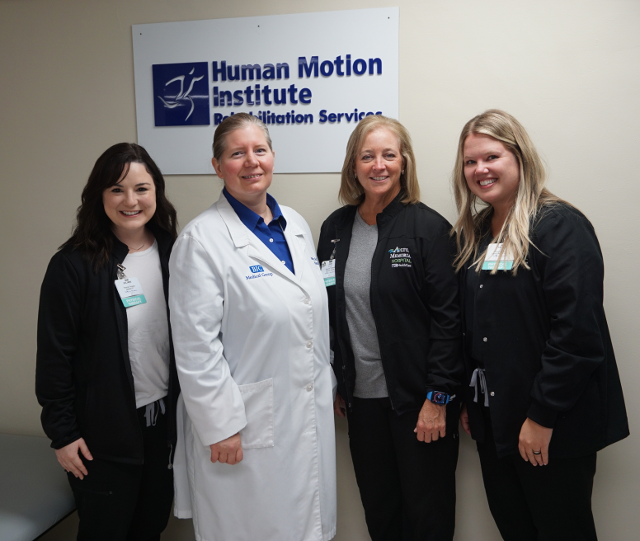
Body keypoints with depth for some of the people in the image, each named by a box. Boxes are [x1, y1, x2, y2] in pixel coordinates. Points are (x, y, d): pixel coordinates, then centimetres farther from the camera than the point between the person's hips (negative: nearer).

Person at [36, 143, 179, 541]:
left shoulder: (172, 253, 0)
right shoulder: (74, 265, -14)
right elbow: (55, 354, -10)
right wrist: (62, 432, -8)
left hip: (166, 418, 4)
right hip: (105, 430, -4)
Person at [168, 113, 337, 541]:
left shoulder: (296, 225, 8)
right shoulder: (202, 240, -13)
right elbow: (196, 346, -15)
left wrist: (329, 385, 15)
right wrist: (220, 427, -15)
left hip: (313, 413, 6)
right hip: (247, 426, -6)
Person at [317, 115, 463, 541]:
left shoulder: (429, 227, -10)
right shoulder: (336, 228, 5)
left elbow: (448, 317, -12)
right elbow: (328, 312, 10)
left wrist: (438, 397, -15)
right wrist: (334, 386, 9)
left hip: (418, 398, -4)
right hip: (361, 396, 5)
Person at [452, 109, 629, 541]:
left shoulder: (561, 227, -14)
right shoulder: (474, 234, 10)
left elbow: (577, 333, -21)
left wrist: (542, 417, -20)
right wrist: (467, 400, 11)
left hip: (554, 425, -7)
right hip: (493, 419, 7)